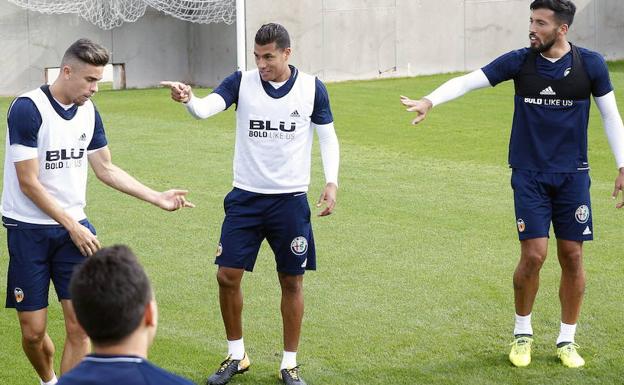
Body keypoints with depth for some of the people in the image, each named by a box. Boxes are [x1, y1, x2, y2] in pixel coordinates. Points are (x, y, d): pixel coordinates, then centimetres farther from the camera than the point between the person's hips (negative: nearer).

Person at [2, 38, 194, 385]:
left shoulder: (88, 111, 4)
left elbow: (106, 169, 15)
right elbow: (29, 183, -15)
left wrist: (158, 198, 9)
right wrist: (72, 226, -15)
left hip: (73, 226, 5)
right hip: (29, 230, -5)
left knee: (80, 325, -7)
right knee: (33, 331, 0)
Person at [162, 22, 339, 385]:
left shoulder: (312, 88, -4)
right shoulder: (242, 82, -5)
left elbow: (328, 136, 6)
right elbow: (205, 109, -20)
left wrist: (332, 181, -6)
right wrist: (188, 99, -43)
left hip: (291, 199, -1)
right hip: (246, 196, 1)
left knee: (292, 282, 5)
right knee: (228, 276, -1)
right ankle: (236, 356, 19)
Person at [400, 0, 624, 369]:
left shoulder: (590, 64, -3)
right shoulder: (519, 61, -4)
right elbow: (468, 81, -9)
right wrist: (430, 101, -26)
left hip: (573, 173, 1)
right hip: (529, 174, -1)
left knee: (572, 256, 2)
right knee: (533, 255, -7)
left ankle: (567, 341, 18)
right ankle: (523, 333, 16)